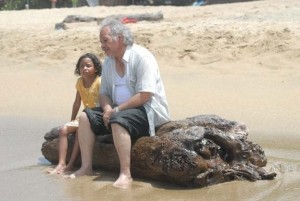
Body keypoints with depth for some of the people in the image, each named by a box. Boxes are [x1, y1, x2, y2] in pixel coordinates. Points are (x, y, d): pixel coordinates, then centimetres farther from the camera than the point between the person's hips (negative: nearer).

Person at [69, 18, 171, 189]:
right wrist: (107, 109, -9)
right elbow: (104, 93, 14)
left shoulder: (141, 57, -15)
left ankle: (126, 175, -36)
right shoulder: (108, 62, 9)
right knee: (86, 117, -5)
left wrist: (116, 110, -21)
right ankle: (86, 167, -5)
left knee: (118, 120, -36)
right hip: (118, 110, 8)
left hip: (148, 111, -8)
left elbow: (144, 96, -22)